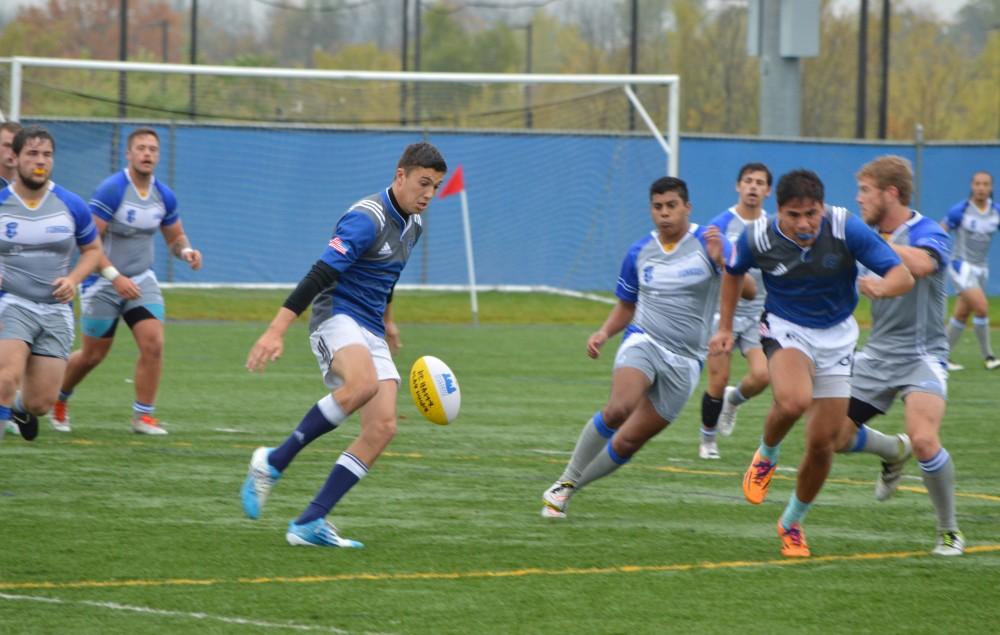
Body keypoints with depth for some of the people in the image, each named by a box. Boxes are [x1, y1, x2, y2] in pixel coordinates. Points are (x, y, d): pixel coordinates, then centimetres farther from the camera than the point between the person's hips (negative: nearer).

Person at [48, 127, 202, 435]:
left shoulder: (164, 196, 0)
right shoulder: (111, 190, -18)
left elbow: (175, 237, 13)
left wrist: (185, 250, -11)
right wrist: (115, 277, -28)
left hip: (142, 280, 4)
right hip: (103, 283, -4)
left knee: (153, 343, -14)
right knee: (93, 355, 6)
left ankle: (143, 415, -4)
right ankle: (59, 399, 33)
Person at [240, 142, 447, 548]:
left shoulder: (412, 224, 12)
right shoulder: (367, 218, -17)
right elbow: (321, 274, -25)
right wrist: (277, 329, -32)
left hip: (370, 333, 9)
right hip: (337, 317, -9)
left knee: (383, 428, -9)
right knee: (362, 384, -39)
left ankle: (310, 523, -8)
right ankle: (273, 463, -23)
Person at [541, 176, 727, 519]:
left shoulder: (708, 242, -4)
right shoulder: (639, 252, 8)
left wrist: (721, 260, -31)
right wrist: (604, 332, 3)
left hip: (685, 360, -1)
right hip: (643, 341, 1)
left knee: (629, 440, -1)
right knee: (618, 409, -29)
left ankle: (567, 489, 19)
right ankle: (565, 481, -15)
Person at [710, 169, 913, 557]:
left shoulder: (846, 229, -21)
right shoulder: (758, 238, -17)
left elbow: (903, 277, -23)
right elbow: (733, 271, 8)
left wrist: (884, 286, -46)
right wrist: (725, 328, 10)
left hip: (836, 336, 1)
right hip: (785, 330, -1)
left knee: (822, 444, 1)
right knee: (793, 401, -35)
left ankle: (792, 523, 26)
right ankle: (766, 456, 0)